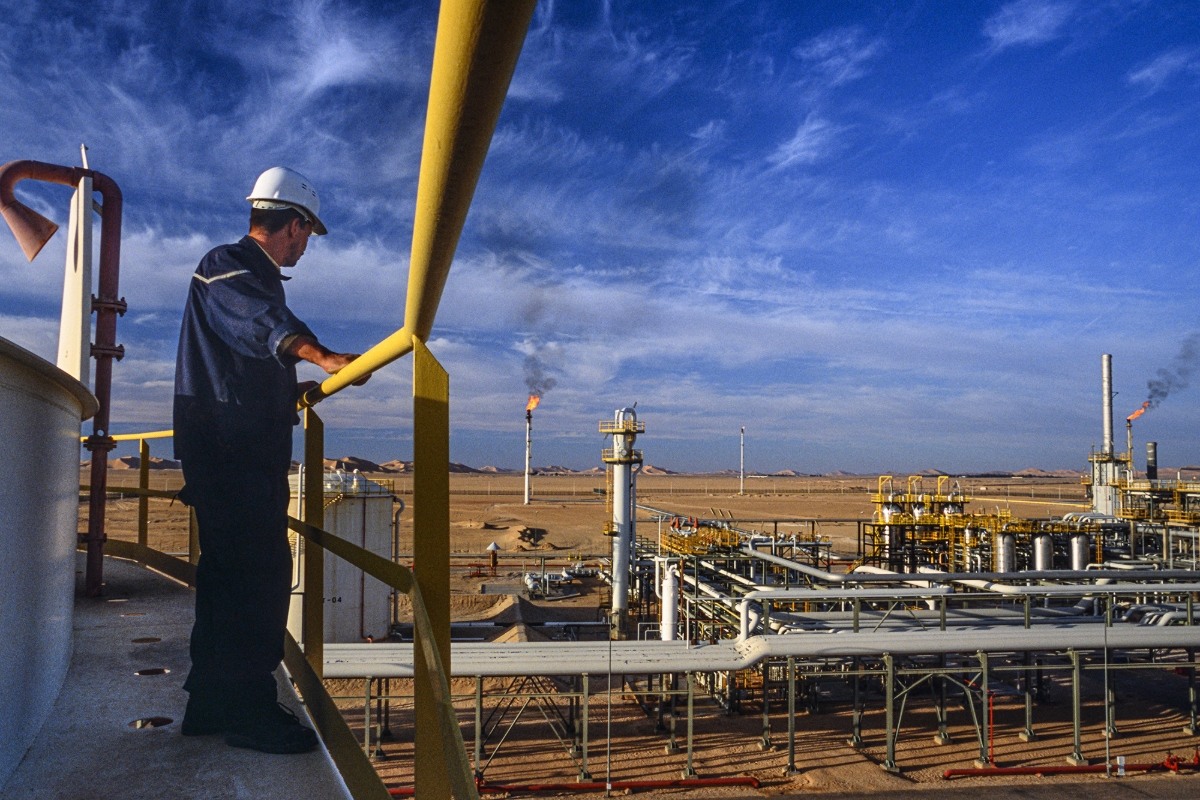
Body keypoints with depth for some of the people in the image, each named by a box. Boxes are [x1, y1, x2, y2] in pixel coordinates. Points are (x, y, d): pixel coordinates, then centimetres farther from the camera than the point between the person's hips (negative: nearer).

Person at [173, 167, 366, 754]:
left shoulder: (258, 278, 24)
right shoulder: (225, 265, -7)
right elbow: (264, 321, -31)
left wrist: (295, 391, 51)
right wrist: (320, 355, -47)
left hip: (248, 452, 11)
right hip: (230, 447, -11)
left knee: (230, 575, 13)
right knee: (261, 574, -12)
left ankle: (211, 704, 21)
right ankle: (247, 711, -7)